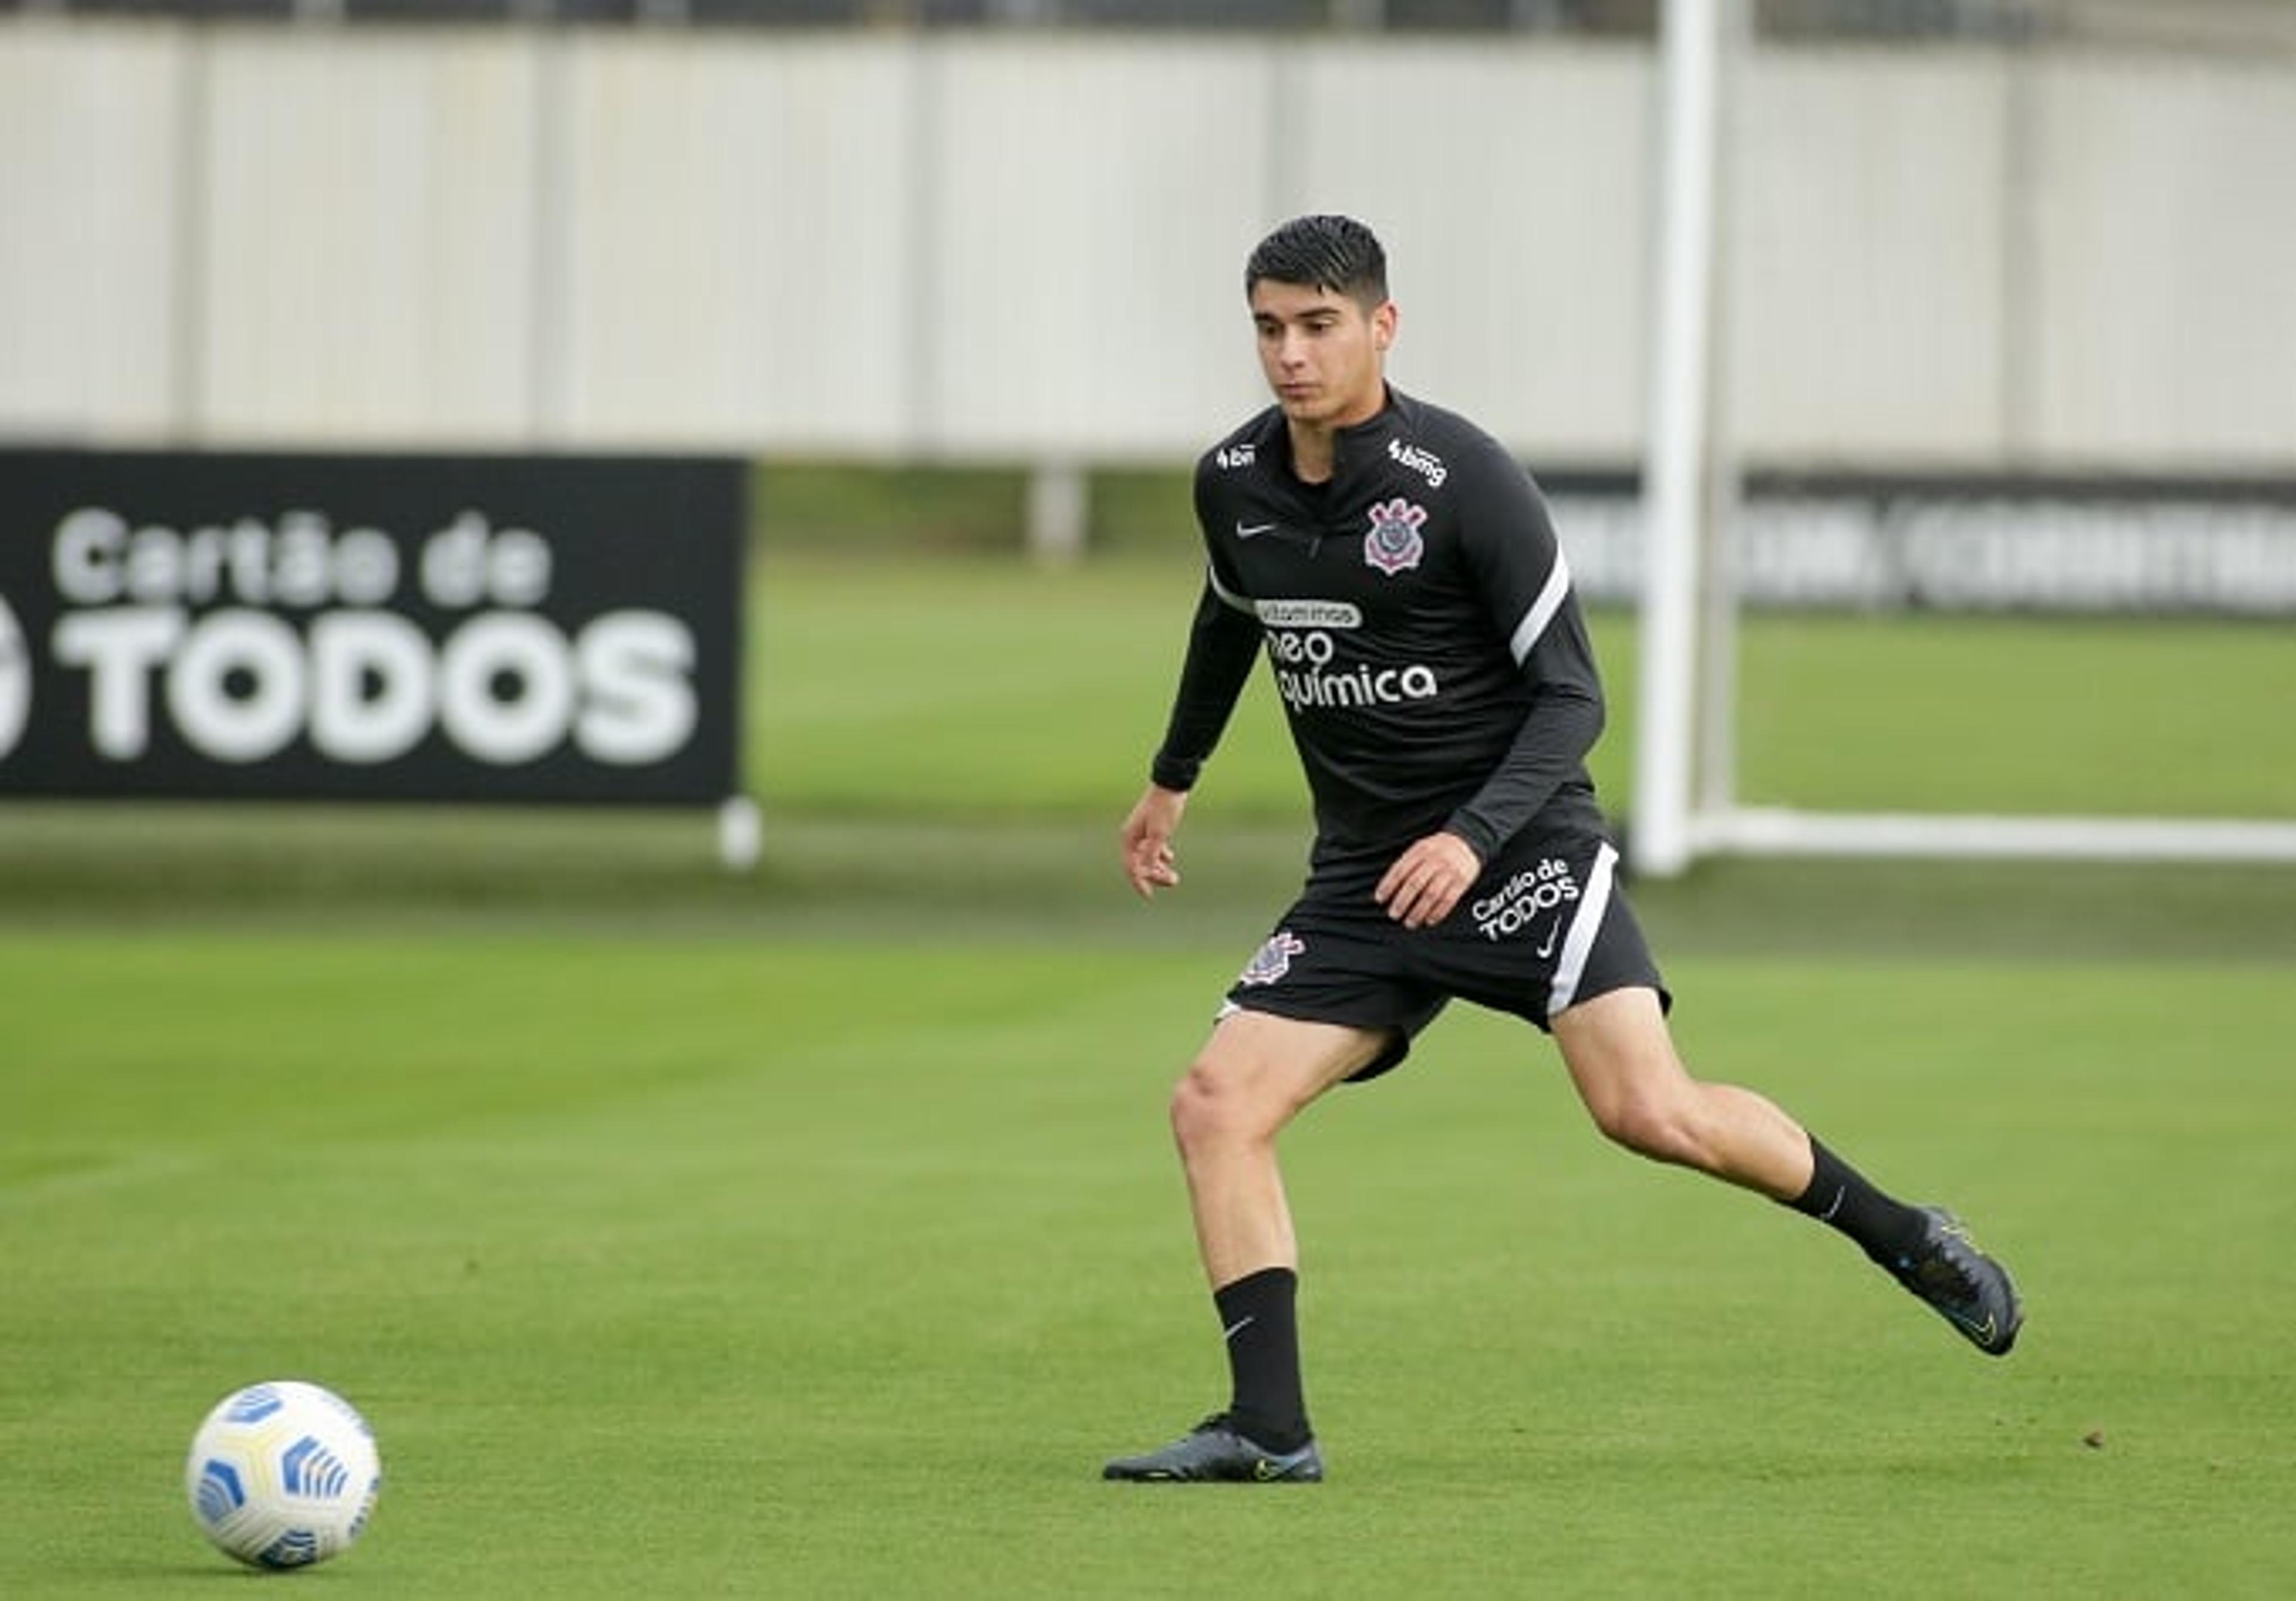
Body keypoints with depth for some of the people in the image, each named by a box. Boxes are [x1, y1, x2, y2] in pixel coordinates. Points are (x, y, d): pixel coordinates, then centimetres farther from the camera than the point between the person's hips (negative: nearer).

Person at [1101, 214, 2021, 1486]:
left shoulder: (1462, 480, -16)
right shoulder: (1232, 484, 2)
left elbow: (1571, 694, -14)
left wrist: (1474, 836, -27)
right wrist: (1174, 776, 37)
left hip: (1515, 848, -6)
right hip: (1362, 877, 6)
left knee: (1650, 1110, -20)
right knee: (1216, 1104, -10)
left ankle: (1902, 1237, 2)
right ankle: (1269, 1429, -9)